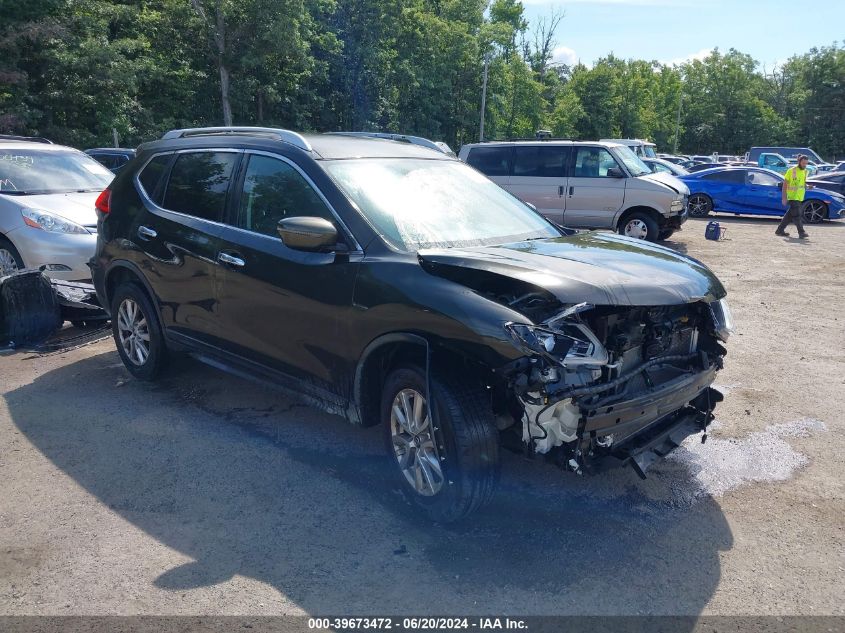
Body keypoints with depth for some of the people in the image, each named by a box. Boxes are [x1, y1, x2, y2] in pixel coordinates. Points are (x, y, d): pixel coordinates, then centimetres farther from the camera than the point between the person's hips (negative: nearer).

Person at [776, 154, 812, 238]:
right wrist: (784, 197, -11)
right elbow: (785, 184, -8)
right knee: (797, 215, -11)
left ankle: (780, 230, 19)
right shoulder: (791, 171, -9)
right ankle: (801, 232, -10)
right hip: (792, 197, -7)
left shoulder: (805, 171, 11)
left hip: (800, 197, 7)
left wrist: (806, 186, 1)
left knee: (790, 215, 11)